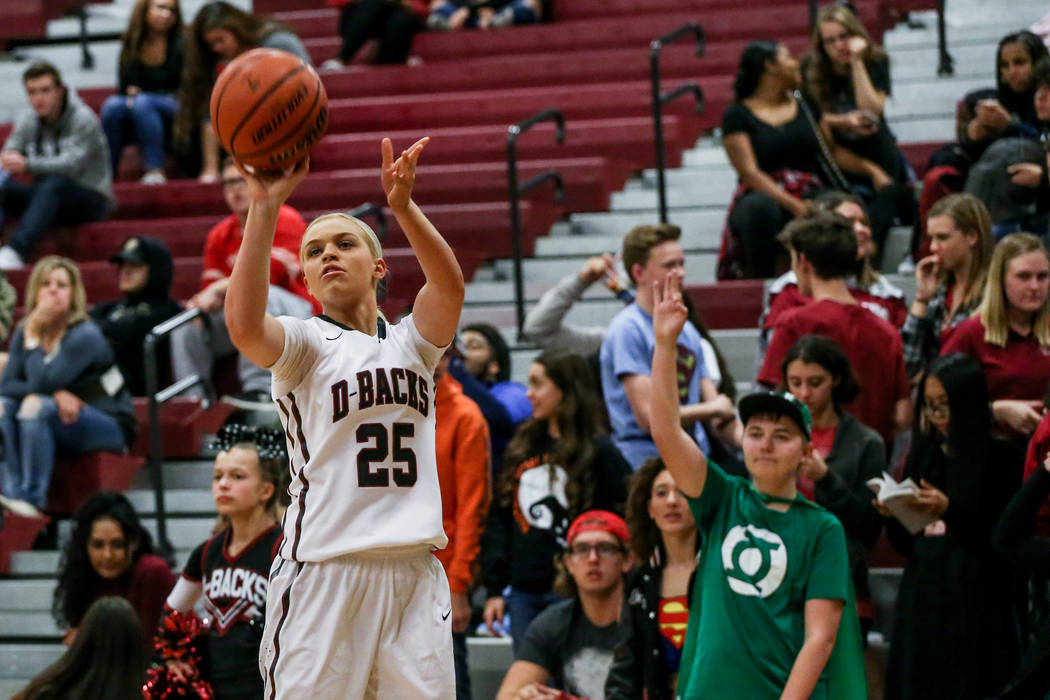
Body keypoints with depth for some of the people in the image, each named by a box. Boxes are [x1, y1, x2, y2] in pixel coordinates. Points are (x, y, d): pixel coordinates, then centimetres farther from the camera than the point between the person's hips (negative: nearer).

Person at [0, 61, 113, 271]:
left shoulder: (83, 119, -13)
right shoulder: (27, 121, 5)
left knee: (54, 184, -37)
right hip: (49, 199, 6)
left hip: (91, 201, -6)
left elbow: (71, 164, -28)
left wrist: (26, 165, -41)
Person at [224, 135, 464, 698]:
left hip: (415, 570, 4)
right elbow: (245, 325, -19)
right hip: (324, 571, -3)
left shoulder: (410, 344, 15)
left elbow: (449, 287, -6)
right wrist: (265, 207, -26)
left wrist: (403, 206, -24)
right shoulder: (305, 345, 5)